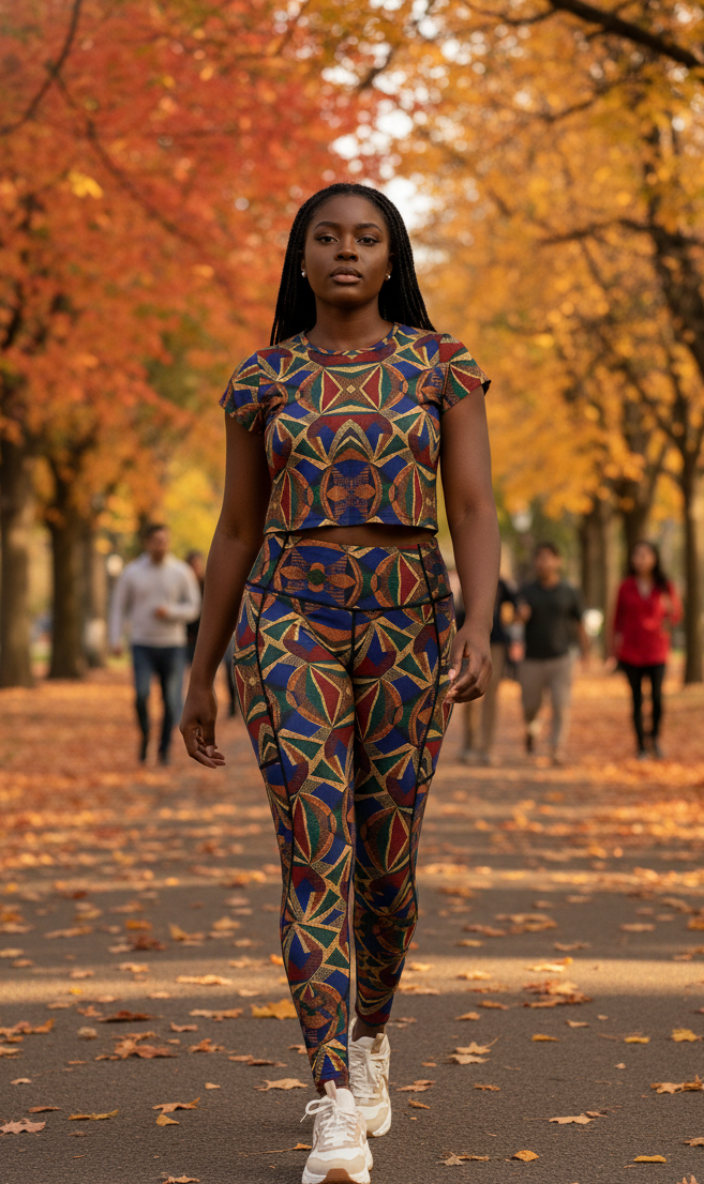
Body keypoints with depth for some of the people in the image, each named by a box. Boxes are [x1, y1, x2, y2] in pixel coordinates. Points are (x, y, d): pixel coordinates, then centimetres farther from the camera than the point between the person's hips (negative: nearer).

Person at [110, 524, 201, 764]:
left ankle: (164, 749, 17)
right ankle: (144, 734, 8)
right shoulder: (132, 572, 1)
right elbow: (118, 607, 7)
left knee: (172, 702, 0)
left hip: (173, 646, 0)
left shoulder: (182, 572, -1)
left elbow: (193, 608, 0)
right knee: (142, 694, -19)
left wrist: (169, 612, -19)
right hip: (142, 645, 0)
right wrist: (115, 640, -4)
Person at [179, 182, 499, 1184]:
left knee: (386, 861, 8)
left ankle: (368, 1034, 37)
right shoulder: (262, 378, 7)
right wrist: (200, 677, 10)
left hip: (408, 625, 1)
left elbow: (475, 510, -3)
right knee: (317, 854, -13)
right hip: (289, 623, 0)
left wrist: (479, 627, -20)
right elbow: (237, 531, 10)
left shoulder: (441, 365, 4)